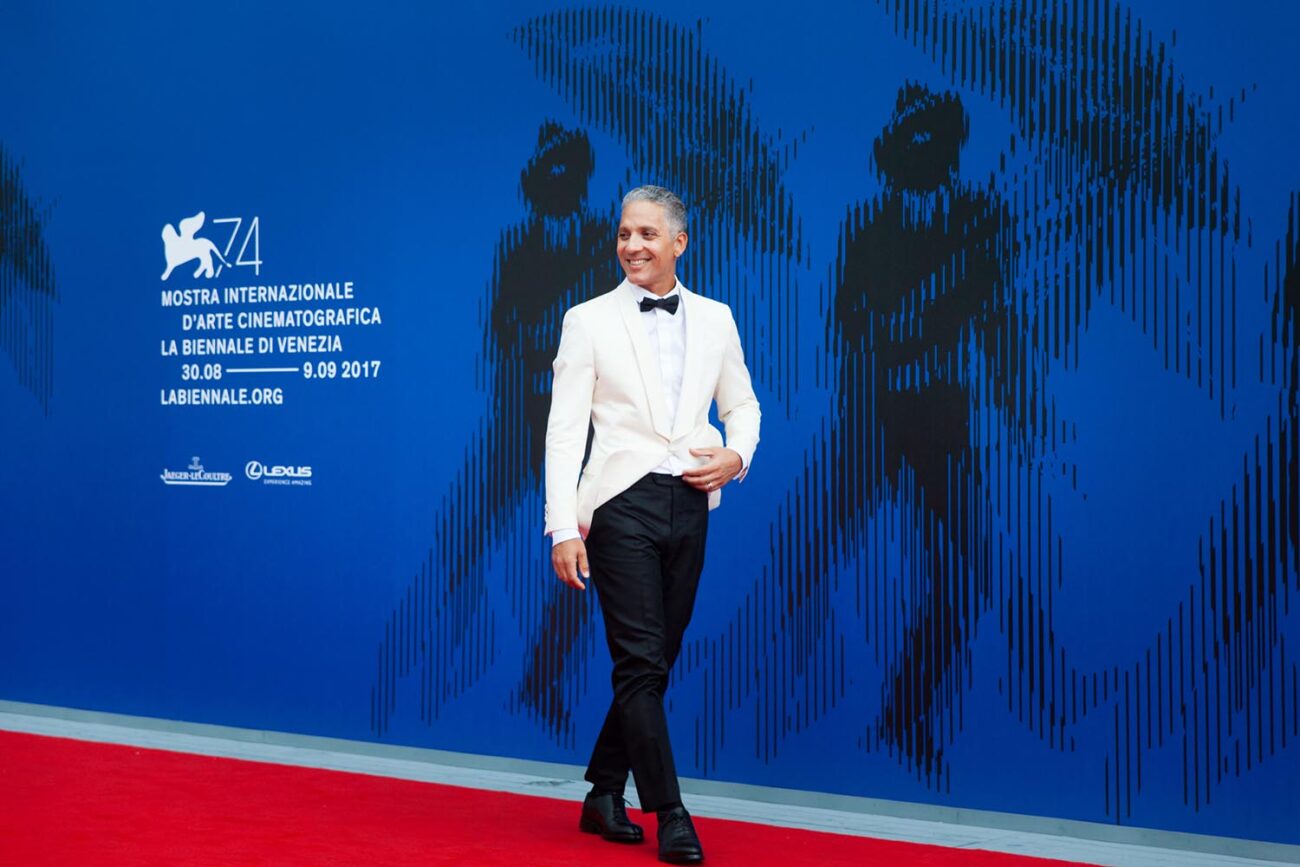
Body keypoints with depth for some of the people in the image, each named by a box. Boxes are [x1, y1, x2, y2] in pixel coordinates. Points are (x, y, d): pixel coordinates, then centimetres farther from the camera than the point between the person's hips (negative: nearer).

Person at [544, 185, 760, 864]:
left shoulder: (715, 319, 11)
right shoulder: (588, 321, 1)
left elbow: (741, 405, 18)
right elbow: (565, 430, -4)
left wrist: (736, 456, -5)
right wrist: (563, 528, -12)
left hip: (690, 504, 4)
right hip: (623, 502, -4)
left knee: (654, 662, 10)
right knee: (641, 662, -6)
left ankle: (603, 796, 25)